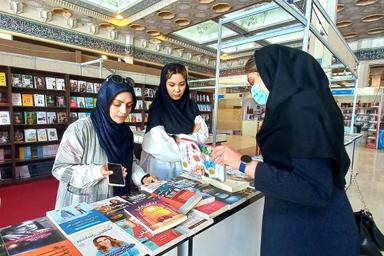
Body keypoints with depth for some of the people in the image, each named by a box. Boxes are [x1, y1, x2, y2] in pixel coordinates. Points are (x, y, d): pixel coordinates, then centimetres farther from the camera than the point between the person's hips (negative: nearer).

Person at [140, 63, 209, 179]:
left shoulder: (192, 106, 2)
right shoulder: (157, 108, -12)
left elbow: (203, 135, -1)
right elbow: (160, 146, -20)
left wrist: (180, 138, -13)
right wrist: (191, 135, -9)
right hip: (163, 165, -4)